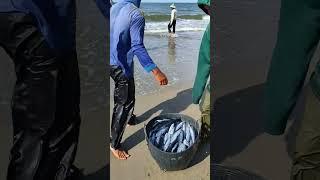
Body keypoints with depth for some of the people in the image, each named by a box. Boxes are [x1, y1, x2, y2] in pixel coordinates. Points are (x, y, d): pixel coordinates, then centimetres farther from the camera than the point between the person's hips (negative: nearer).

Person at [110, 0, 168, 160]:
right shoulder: (136, 15, -19)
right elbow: (137, 47, -25)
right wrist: (156, 71, -28)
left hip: (111, 64, 9)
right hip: (122, 67, -9)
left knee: (126, 95, 29)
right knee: (124, 103, 2)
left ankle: (129, 118, 52)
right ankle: (115, 145, 12)